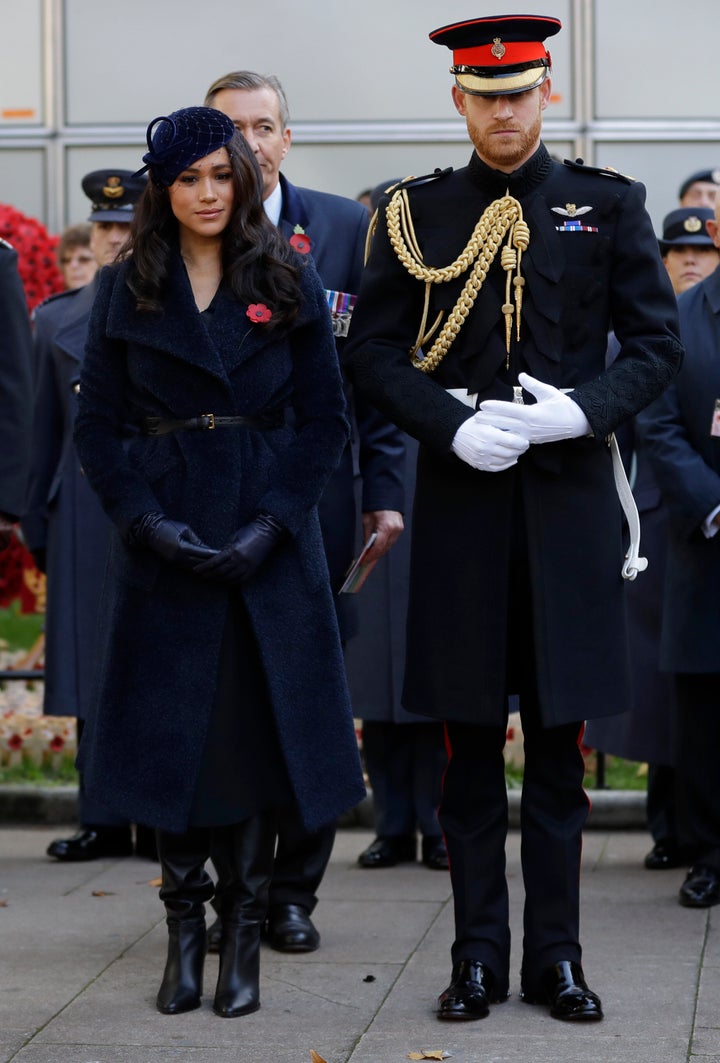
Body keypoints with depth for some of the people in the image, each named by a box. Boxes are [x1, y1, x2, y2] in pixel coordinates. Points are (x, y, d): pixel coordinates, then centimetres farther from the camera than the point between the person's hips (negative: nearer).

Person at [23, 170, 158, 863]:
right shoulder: (57, 319, 12)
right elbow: (45, 429, 14)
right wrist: (37, 523, 11)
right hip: (85, 513, 3)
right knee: (94, 668, 5)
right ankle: (104, 822, 13)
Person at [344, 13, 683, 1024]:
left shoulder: (608, 205, 5)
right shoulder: (417, 212, 6)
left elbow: (659, 342, 4)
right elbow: (373, 350, 4)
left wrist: (582, 409, -13)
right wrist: (454, 426, -11)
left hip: (569, 496, 0)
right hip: (461, 497, 0)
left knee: (559, 740, 5)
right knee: (469, 740, 4)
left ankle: (556, 954, 14)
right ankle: (479, 952, 14)